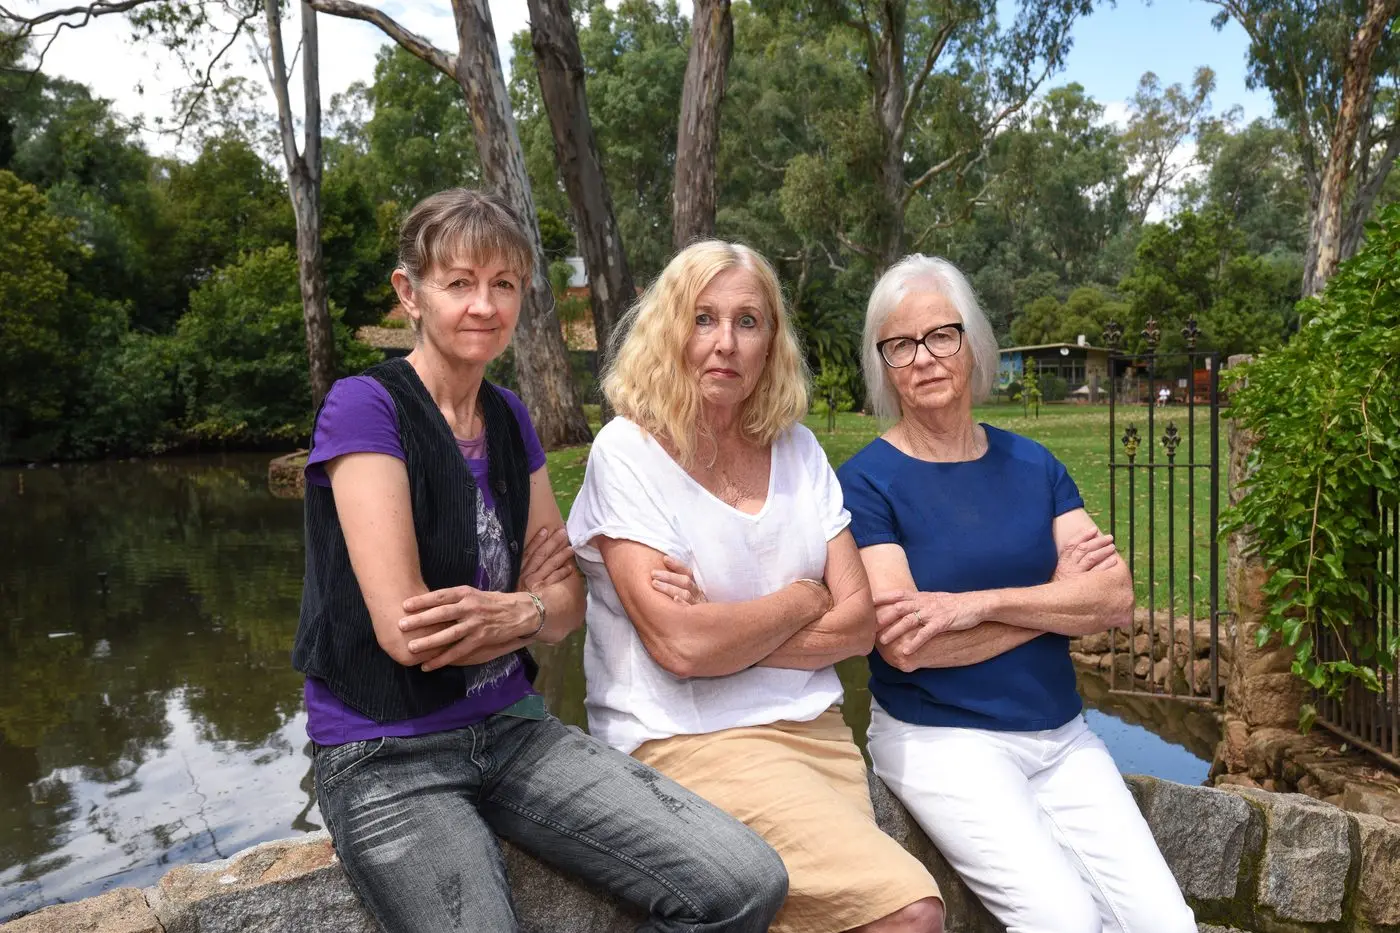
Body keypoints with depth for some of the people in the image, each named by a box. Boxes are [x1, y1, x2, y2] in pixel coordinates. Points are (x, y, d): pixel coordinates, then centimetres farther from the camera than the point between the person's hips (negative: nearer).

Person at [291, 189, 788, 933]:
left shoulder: (509, 419, 9)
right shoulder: (363, 407, -11)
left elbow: (566, 605, 6)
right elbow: (404, 630, -19)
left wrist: (501, 615, -15)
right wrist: (529, 606, -6)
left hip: (512, 728, 5)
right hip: (387, 757, -5)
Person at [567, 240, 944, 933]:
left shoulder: (797, 448, 8)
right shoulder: (628, 450, -7)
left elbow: (858, 624, 2)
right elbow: (680, 646, -16)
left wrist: (721, 632, -10)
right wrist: (804, 599, -2)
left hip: (814, 724, 5)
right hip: (688, 739, -5)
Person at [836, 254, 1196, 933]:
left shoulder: (1032, 464, 7)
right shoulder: (867, 480, -7)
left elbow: (1116, 598, -4)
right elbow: (905, 647, -17)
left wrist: (978, 603, -19)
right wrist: (1057, 592, -8)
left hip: (1060, 734, 4)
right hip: (941, 737, -4)